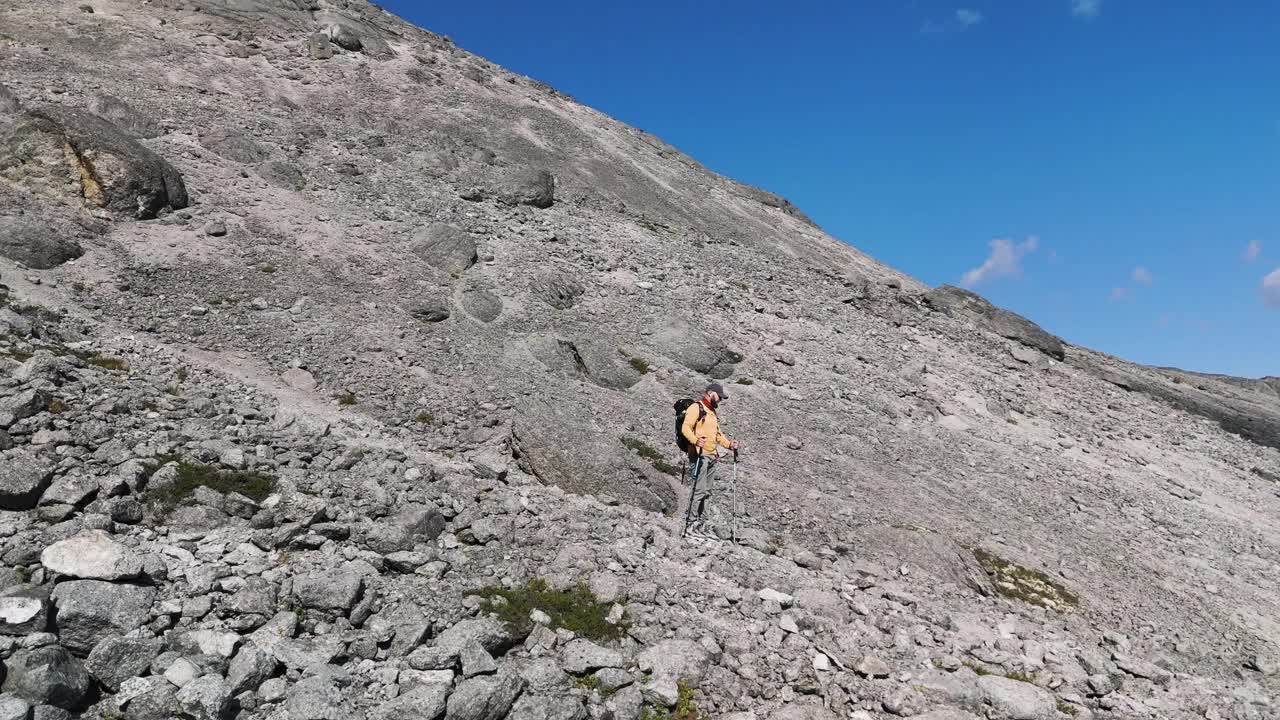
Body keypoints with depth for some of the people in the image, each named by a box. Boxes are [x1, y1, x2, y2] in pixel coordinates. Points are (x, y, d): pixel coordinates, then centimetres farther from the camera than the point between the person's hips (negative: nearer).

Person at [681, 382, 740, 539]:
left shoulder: (712, 412, 25)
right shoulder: (696, 407, -3)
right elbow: (686, 427, -14)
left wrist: (728, 444, 15)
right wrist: (695, 440, -31)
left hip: (712, 456, 9)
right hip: (699, 454, -9)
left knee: (709, 492, 8)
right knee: (699, 489, -14)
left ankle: (704, 525, 13)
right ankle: (690, 524, -10)